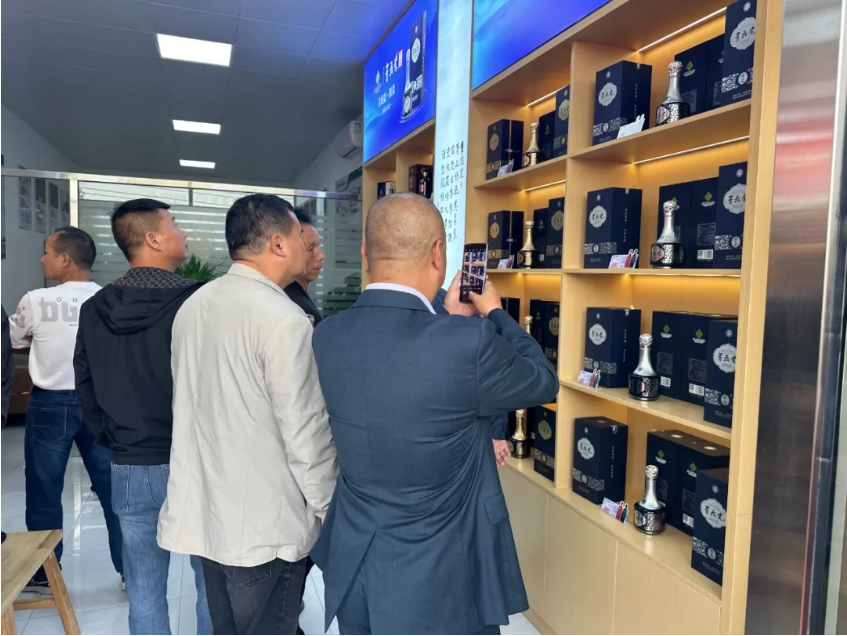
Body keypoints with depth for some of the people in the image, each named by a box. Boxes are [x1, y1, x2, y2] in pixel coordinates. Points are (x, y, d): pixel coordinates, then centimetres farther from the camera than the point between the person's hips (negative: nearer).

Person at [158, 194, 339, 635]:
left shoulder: (194, 306, 4)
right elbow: (306, 431, -19)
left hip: (205, 512, 8)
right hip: (264, 524, -8)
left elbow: (194, 405, 10)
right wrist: (326, 510, -6)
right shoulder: (283, 319, -20)